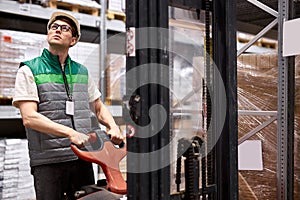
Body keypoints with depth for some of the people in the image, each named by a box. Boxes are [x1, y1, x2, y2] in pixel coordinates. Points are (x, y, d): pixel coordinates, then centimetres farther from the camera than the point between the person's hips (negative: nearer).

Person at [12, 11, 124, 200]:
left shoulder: (82, 72, 15)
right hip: (48, 161, -4)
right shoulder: (29, 70, 0)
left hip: (83, 159, 4)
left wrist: (113, 127, 3)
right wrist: (70, 132, -22)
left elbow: (99, 108, 24)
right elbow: (29, 118, -11)